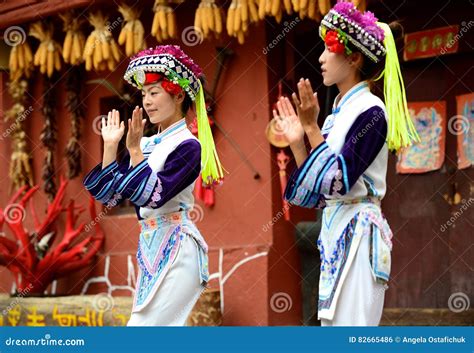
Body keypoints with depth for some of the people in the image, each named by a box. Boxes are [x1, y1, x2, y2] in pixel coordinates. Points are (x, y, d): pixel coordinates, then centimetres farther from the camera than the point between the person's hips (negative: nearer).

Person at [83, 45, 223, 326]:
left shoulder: (188, 146, -9)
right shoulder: (147, 145, 12)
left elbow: (153, 196, -20)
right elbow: (109, 196, 10)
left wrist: (134, 150, -19)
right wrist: (111, 145, 6)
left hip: (175, 250, -8)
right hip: (150, 248, 8)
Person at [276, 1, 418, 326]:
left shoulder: (370, 110, -9)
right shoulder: (338, 115, 15)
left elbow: (338, 181, -19)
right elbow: (318, 194, 15)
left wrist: (312, 128, -14)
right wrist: (297, 142, 10)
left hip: (358, 232, -9)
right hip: (335, 233, 9)